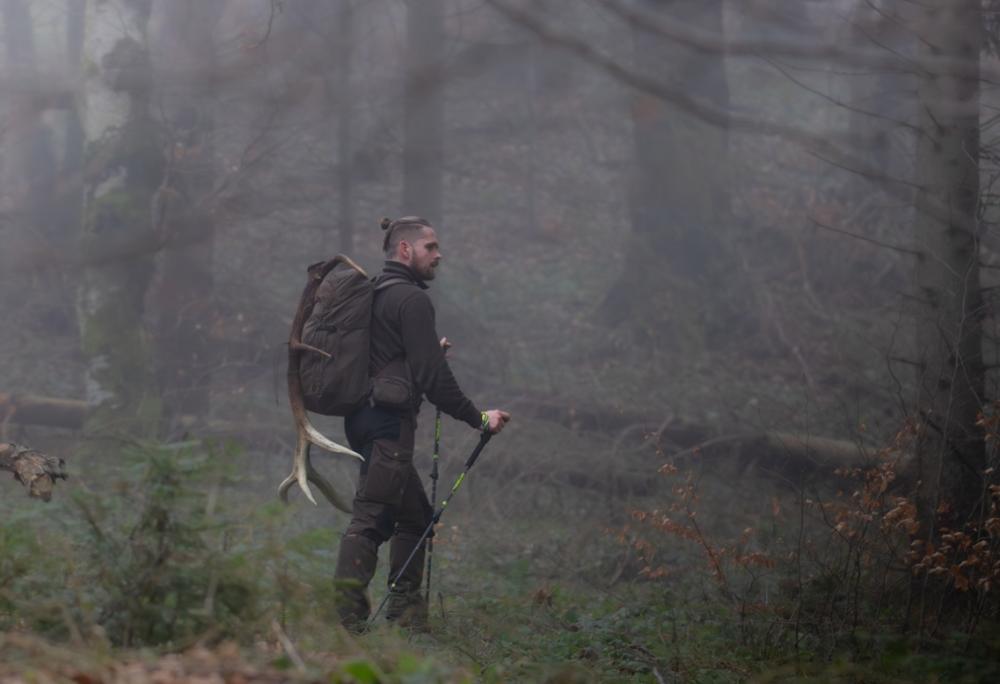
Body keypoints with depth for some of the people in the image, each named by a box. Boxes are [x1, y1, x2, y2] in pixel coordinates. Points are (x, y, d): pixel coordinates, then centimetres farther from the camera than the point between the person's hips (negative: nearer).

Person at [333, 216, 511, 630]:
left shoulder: (377, 294, 20)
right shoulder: (411, 299, -10)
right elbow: (432, 378, -15)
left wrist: (431, 353, 30)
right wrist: (478, 418, -8)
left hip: (366, 420, 10)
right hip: (389, 421, -10)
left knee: (415, 515, 19)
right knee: (371, 518, -15)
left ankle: (406, 611, 19)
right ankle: (345, 618, -22)